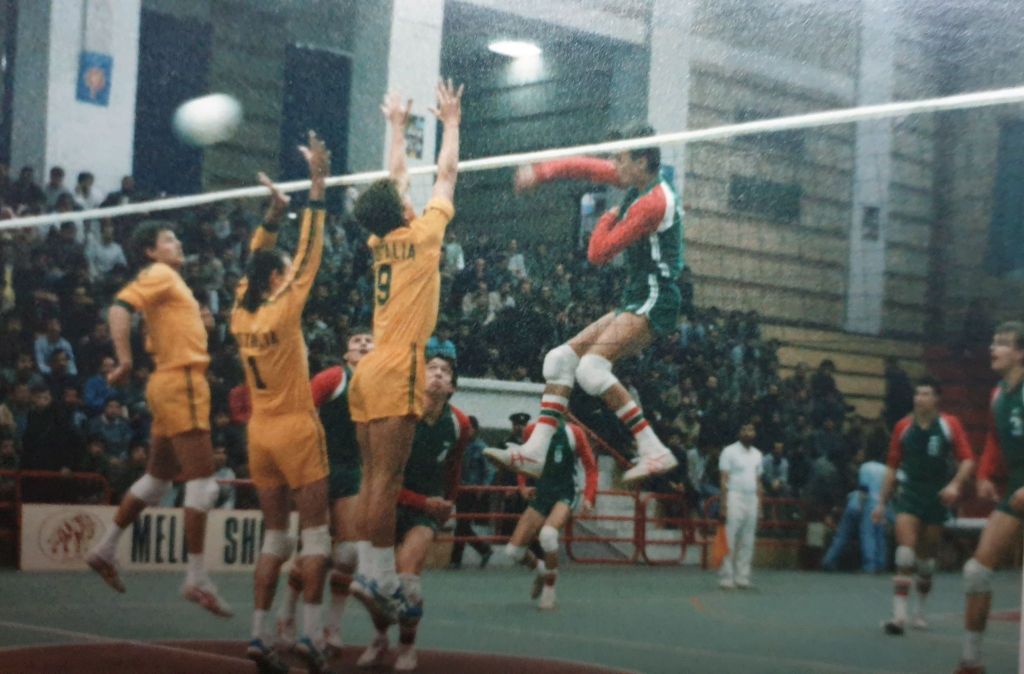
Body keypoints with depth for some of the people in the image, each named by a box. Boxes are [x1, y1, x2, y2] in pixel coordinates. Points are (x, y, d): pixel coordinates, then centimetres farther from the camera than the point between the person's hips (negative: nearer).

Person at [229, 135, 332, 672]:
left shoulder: (240, 315, 3)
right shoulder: (281, 311, -13)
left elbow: (255, 260, 17)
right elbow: (309, 252, -13)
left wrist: (273, 211, 18)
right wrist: (317, 183, -12)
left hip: (260, 431, 6)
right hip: (296, 429, -6)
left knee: (274, 536, 10)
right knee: (314, 533, -1)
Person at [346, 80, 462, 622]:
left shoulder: (381, 242, 13)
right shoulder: (421, 234, -3)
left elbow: (394, 181, 28)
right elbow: (447, 174, 8)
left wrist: (398, 127, 39)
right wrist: (451, 120, 20)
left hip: (370, 370, 8)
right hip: (397, 371, -7)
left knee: (373, 478, 5)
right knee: (386, 479, -11)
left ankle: (368, 572, 4)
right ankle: (380, 577, -12)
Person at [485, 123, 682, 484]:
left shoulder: (652, 201, -17)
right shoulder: (640, 183, 9)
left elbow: (598, 253, -12)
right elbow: (586, 167, 22)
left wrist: (608, 218, 5)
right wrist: (540, 172, 14)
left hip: (653, 302, -10)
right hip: (635, 302, 10)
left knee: (591, 366, -26)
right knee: (560, 359, 7)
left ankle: (654, 452, -25)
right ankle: (534, 453, 4)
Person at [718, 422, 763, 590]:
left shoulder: (757, 454, 15)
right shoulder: (729, 451, -2)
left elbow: (758, 481, 17)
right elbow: (724, 479, -6)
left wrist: (759, 504, 10)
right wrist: (724, 503, -13)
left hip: (752, 500, 6)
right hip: (734, 498, -6)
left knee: (747, 542, 5)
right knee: (729, 541, -7)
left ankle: (742, 577, 8)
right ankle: (726, 578, -6)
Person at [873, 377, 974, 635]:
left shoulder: (949, 424, -1)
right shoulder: (903, 426, 3)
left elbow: (967, 460, -3)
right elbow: (893, 466, 10)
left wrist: (956, 484, -22)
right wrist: (882, 502, 8)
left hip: (937, 498, 0)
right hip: (909, 497, 0)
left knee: (927, 560, 11)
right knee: (905, 555, -17)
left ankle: (920, 611, 29)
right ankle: (899, 615, -22)